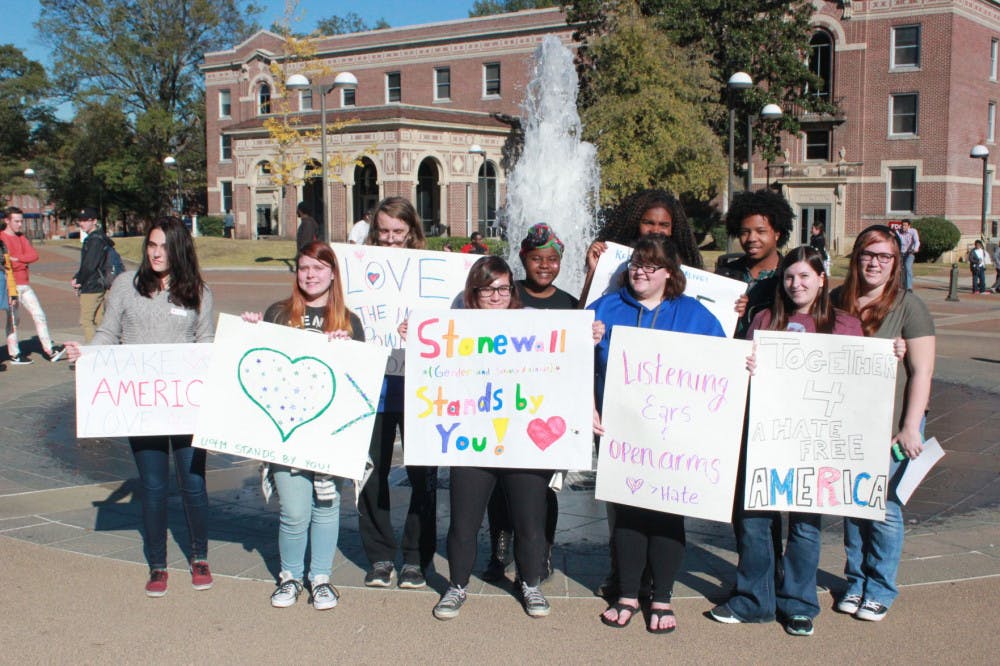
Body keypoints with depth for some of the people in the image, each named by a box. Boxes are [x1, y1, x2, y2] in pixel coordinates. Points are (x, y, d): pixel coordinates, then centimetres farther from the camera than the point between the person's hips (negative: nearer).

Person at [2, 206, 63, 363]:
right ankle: (14, 355, 5)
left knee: (39, 315, 3)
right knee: (13, 319, -2)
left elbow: (34, 255, 1)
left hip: (25, 284, 7)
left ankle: (49, 350, 3)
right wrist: (24, 261, -8)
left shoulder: (21, 238, 16)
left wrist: (15, 258, -12)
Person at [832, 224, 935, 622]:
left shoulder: (908, 306, -6)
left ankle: (880, 591, 16)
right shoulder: (837, 301, 7)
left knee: (884, 508, 1)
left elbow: (922, 372, -8)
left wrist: (910, 428, -13)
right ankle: (855, 582, 25)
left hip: (890, 425, -4)